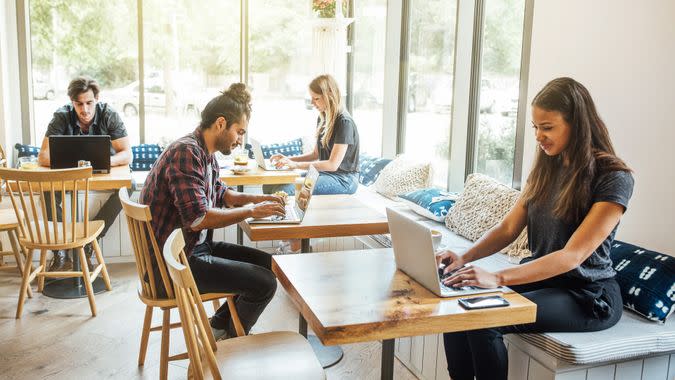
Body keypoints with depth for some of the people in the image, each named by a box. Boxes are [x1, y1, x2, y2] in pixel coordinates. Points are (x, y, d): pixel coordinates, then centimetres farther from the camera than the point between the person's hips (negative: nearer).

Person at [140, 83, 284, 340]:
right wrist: (250, 211, -19)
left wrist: (257, 199, 6)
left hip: (197, 246, 10)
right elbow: (198, 218, -30)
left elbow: (221, 194, 23)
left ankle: (220, 323, 23)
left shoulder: (206, 154, 9)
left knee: (267, 264, 12)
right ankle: (231, 340, 12)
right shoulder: (186, 153, -22)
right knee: (264, 283, -15)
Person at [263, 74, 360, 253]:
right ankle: (287, 239, -5)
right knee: (270, 185, -8)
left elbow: (333, 164, -21)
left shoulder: (344, 122, -15)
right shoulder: (322, 120, 13)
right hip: (323, 174, 9)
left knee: (285, 190, -26)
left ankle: (294, 243, -8)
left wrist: (296, 165, -23)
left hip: (343, 179, -9)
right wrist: (288, 159, 3)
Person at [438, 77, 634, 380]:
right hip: (540, 277, 6)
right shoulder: (546, 168, 7)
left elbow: (573, 255, -24)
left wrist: (498, 278, -33)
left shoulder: (614, 178, -15)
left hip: (588, 296, -6)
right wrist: (466, 258, -14)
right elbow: (509, 228, 4)